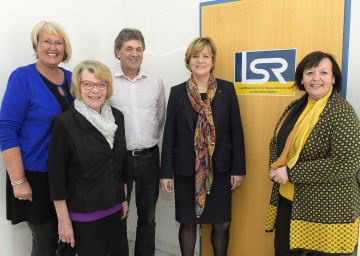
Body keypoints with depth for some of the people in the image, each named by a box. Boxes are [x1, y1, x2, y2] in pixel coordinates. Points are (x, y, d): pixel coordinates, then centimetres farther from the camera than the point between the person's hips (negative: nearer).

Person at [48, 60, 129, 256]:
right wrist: (63, 219, -10)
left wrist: (124, 197, 12)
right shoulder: (65, 123, -16)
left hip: (114, 207, 5)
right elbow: (56, 173, -13)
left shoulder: (117, 117, -1)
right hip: (83, 212, -5)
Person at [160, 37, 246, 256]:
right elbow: (169, 134, 0)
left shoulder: (227, 89, 0)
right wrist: (166, 172, -2)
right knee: (188, 222, 12)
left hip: (219, 168, 0)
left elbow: (236, 131, 0)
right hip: (186, 169, 0)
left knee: (222, 223, 9)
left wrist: (238, 169, -3)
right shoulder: (177, 92, 0)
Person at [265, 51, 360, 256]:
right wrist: (276, 168, -8)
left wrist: (291, 172, -21)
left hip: (326, 210, -6)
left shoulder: (342, 112, -15)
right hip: (287, 201, 6)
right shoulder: (295, 107, 5)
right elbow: (277, 142, 13)